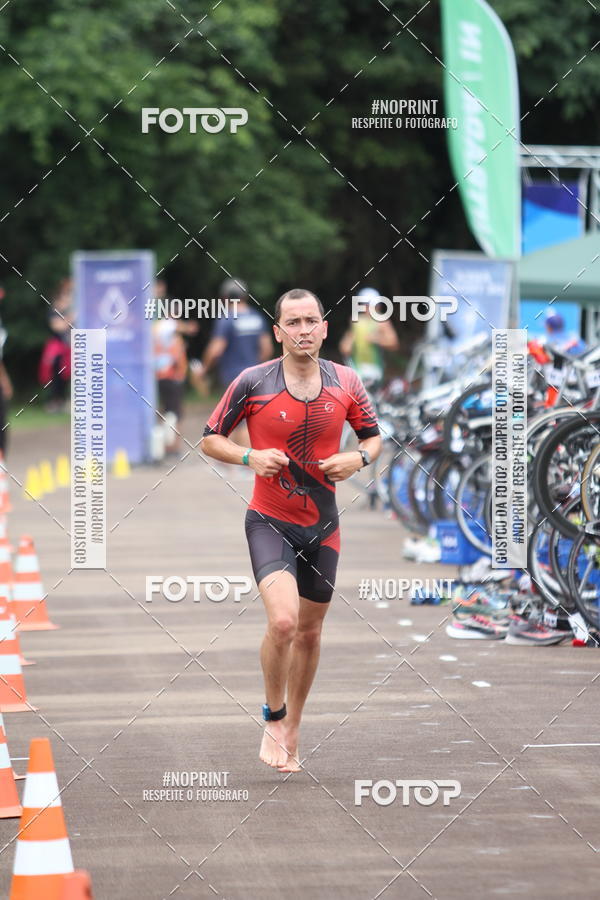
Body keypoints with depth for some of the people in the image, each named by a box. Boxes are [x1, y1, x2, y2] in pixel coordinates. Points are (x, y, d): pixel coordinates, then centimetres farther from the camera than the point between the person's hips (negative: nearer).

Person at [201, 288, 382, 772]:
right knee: (283, 620, -23)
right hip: (270, 523, -4)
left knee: (310, 631, 13)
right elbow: (211, 438, 0)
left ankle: (292, 732, 31)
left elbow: (374, 436, 12)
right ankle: (273, 719, 0)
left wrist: (359, 458, -10)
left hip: (323, 527, 4)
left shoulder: (346, 382, -1)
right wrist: (249, 456, -18)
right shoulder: (252, 382, -9)